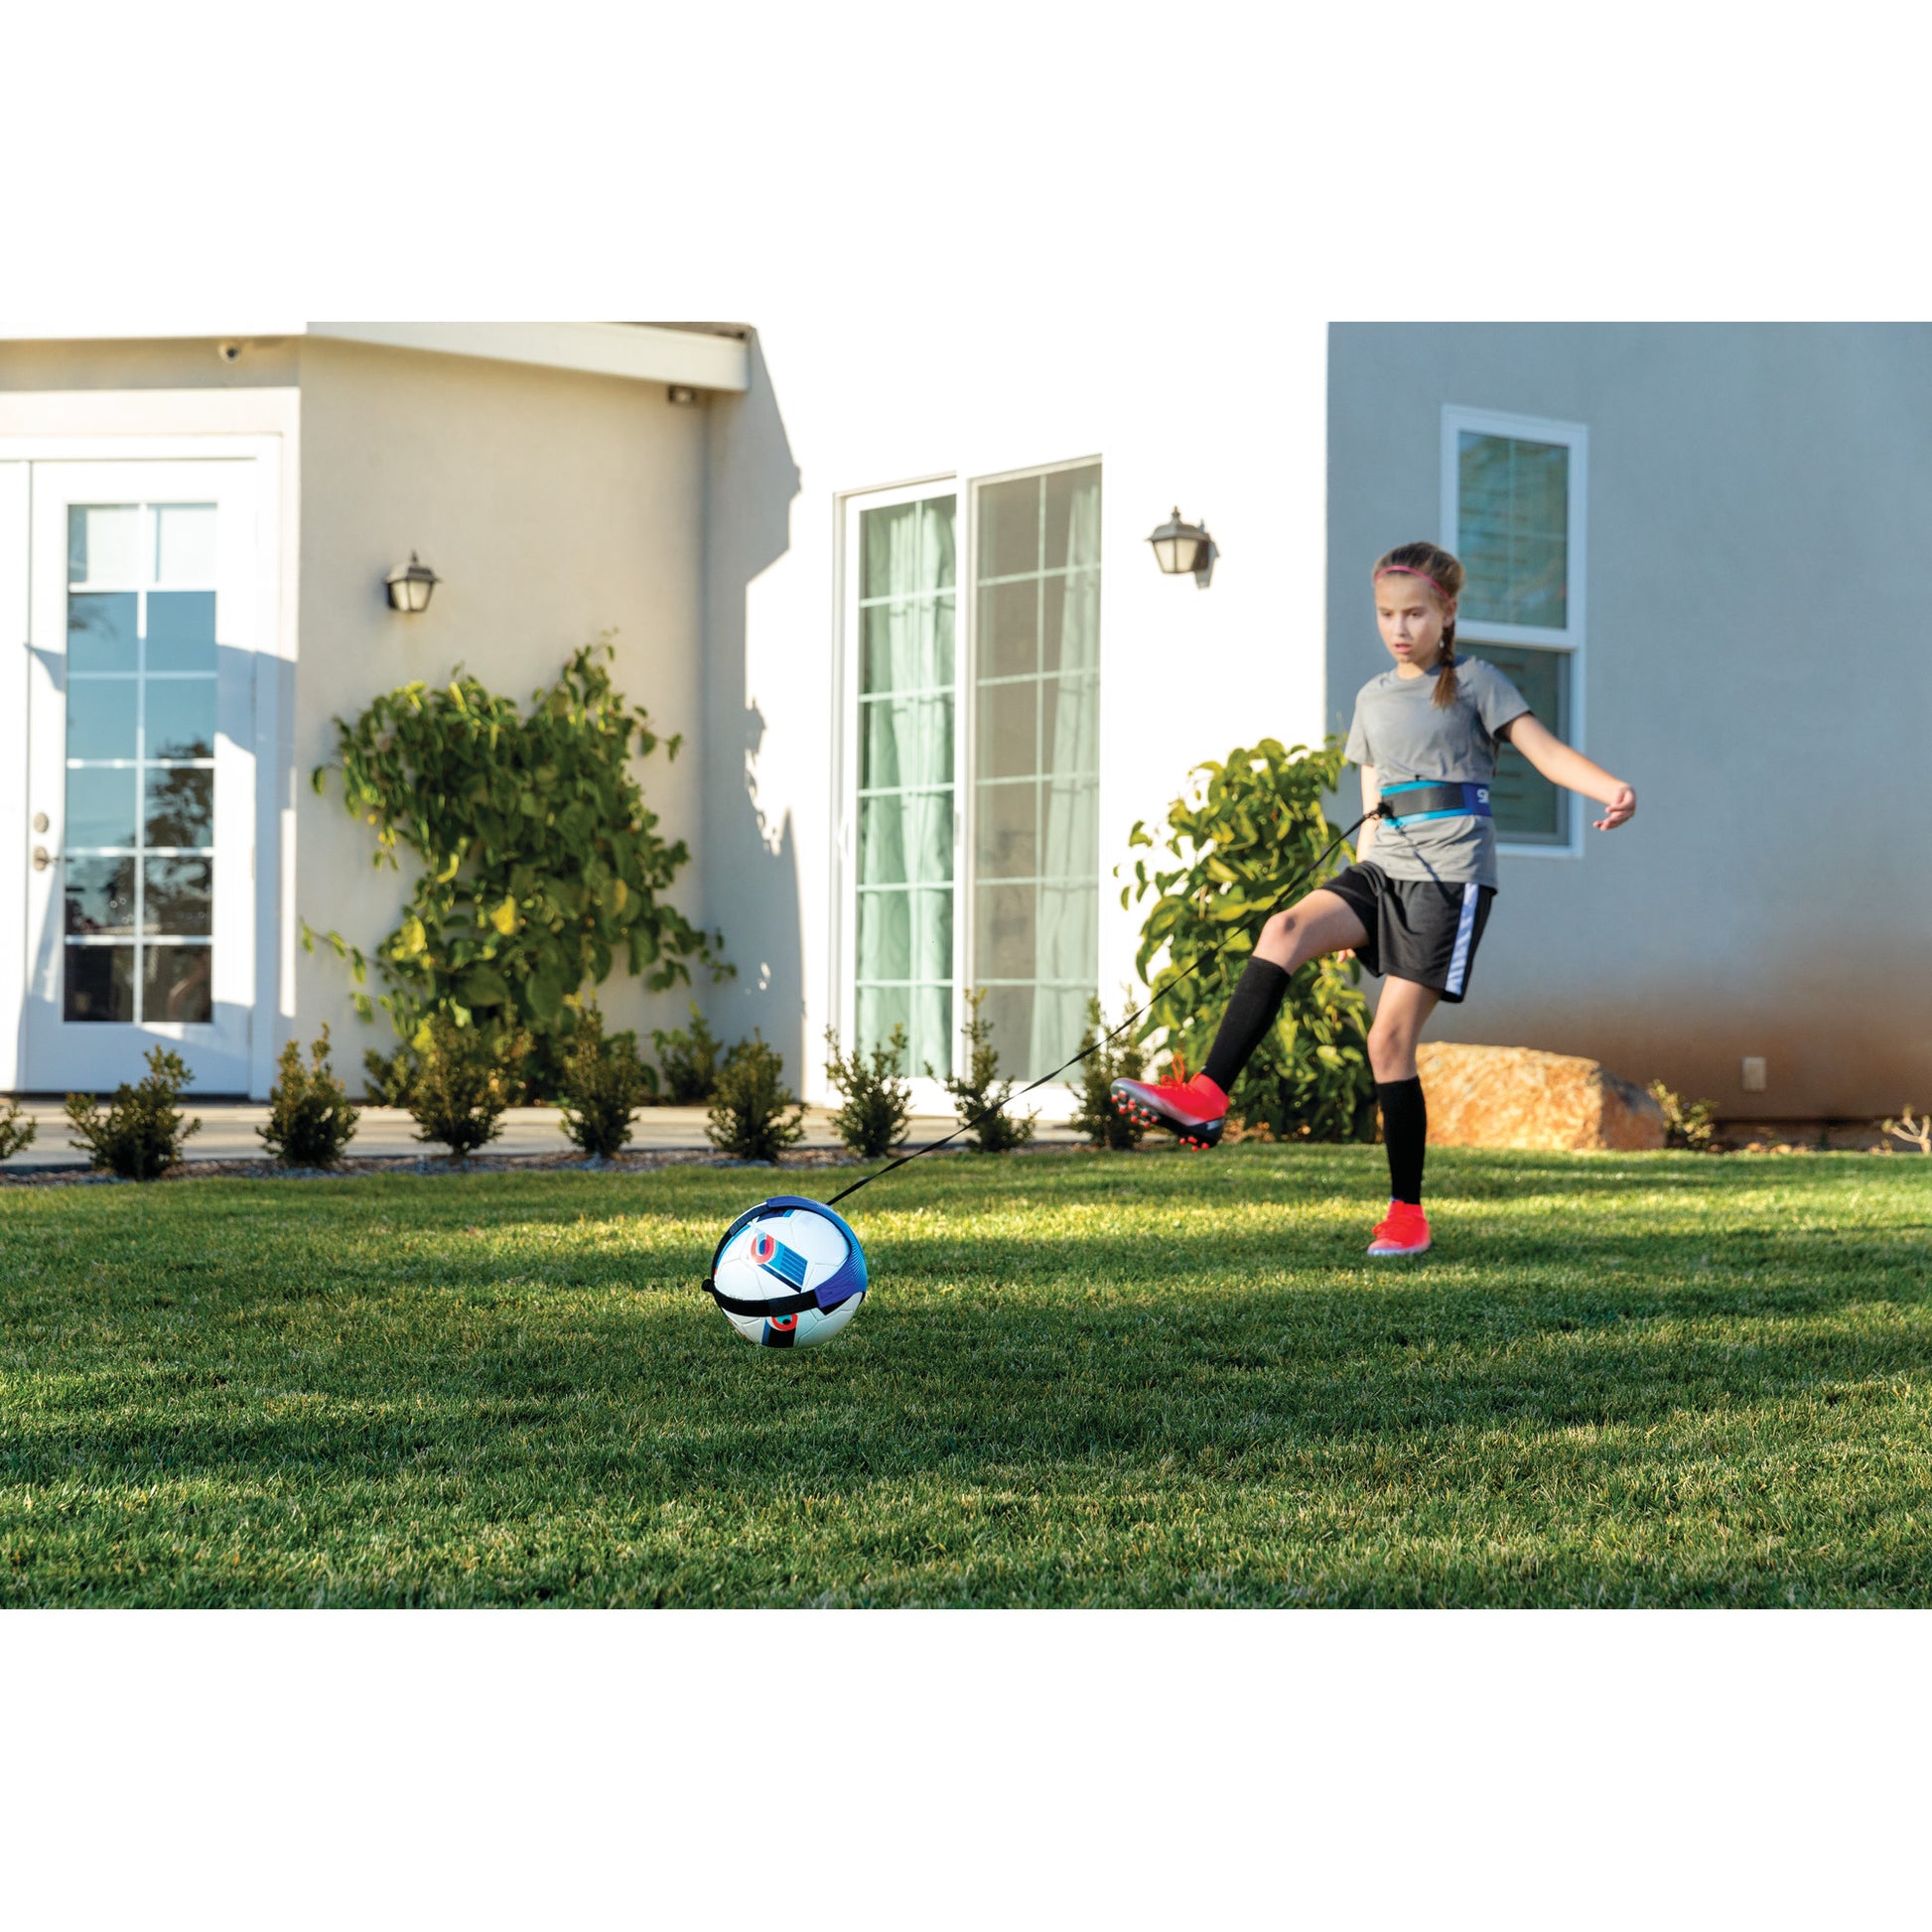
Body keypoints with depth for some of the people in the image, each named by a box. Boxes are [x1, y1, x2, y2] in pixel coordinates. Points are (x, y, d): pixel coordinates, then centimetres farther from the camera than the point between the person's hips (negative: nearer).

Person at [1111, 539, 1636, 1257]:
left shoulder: (1476, 683, 2)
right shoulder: (1372, 699, 18)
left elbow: (1546, 748, -9)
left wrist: (1612, 789, -28)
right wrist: (1356, 915, 18)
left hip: (1451, 873, -5)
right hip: (1382, 868, 5)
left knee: (1391, 1038, -10)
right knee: (1283, 931, -23)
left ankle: (1407, 1211, 2)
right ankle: (1207, 1098, -32)